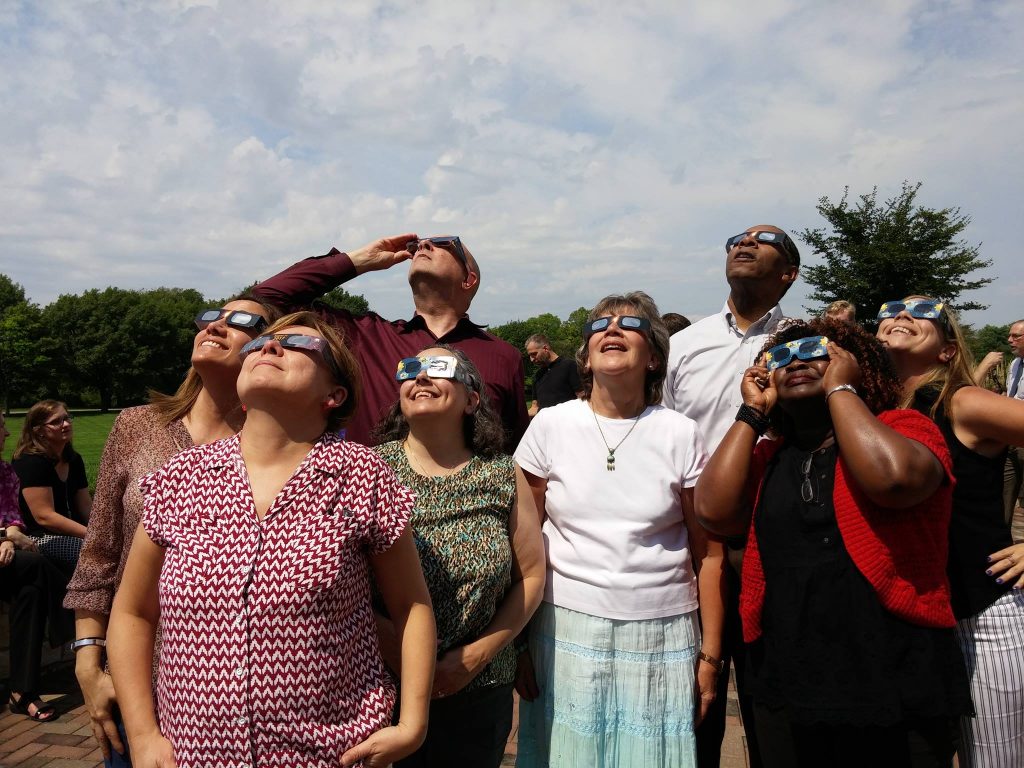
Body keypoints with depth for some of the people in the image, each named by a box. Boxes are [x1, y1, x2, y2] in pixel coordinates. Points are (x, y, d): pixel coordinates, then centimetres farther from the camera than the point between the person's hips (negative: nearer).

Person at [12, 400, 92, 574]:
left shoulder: (74, 459, 10)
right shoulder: (30, 462, -14)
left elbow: (86, 507, 9)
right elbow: (45, 516, -21)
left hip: (69, 533, 8)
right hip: (37, 539, -8)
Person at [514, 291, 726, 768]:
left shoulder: (681, 435, -2)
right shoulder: (550, 426, -2)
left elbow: (708, 553, 2)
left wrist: (710, 654, 2)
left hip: (662, 638, 0)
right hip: (566, 629, 0)